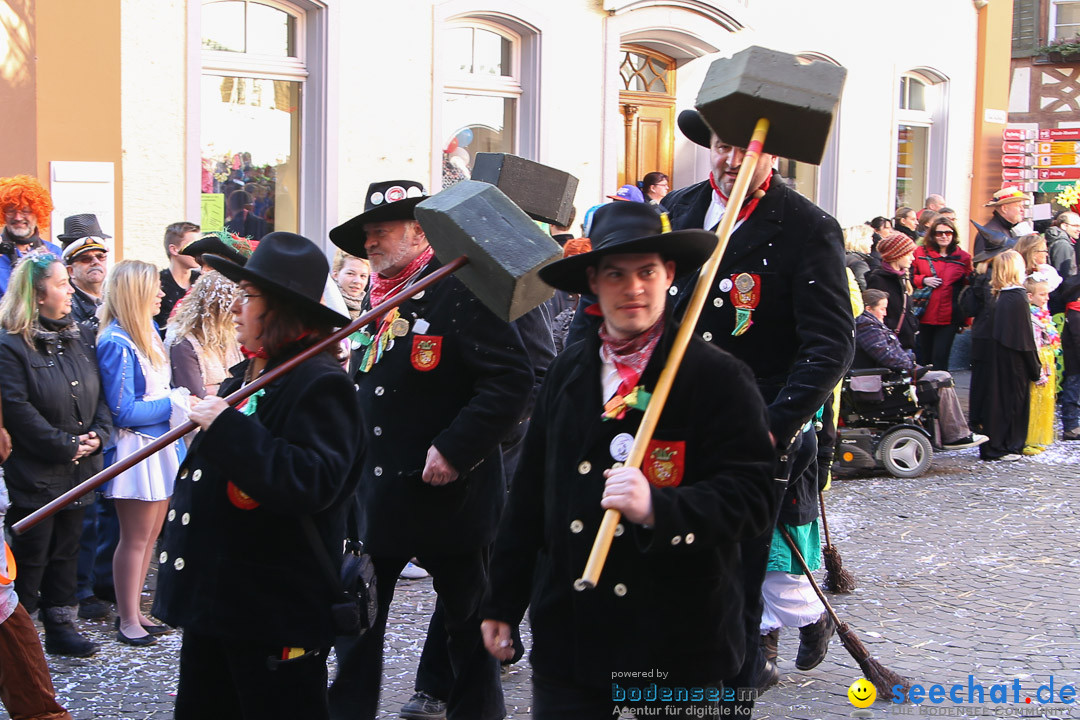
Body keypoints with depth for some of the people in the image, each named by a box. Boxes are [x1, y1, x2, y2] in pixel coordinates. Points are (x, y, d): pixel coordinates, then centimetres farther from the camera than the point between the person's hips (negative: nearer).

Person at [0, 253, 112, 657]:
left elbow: (99, 393, 13)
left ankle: (60, 627, 25)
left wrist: (98, 434, -4)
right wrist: (67, 446, -17)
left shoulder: (81, 338, 10)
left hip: (78, 469, 7)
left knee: (66, 550, 15)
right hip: (34, 473, -7)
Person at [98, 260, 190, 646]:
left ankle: (133, 610, 26)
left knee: (149, 535, 15)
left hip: (160, 445, 9)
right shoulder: (116, 343, -19)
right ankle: (128, 620, 13)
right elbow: (123, 412, -20)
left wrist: (182, 401, 1)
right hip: (135, 450, -9)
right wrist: (173, 404, -15)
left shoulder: (148, 331, 7)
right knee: (135, 538, 2)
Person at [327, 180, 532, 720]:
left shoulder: (462, 289, -14)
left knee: (467, 620, 8)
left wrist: (456, 448, -24)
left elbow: (511, 380, -22)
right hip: (376, 492, 7)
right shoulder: (378, 298, 12)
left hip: (447, 493, -7)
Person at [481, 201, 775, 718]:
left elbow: (753, 496, -13)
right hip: (567, 634, 4)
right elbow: (530, 495, 14)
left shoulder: (718, 376, -5)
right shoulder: (568, 373, 10)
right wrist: (502, 604, 14)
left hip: (677, 641, -3)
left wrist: (658, 507, -28)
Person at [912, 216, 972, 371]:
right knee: (923, 358, 9)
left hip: (949, 317, -1)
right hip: (925, 316, 2)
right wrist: (923, 280, -10)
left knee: (940, 358, -7)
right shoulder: (920, 253, 6)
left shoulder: (963, 257, 5)